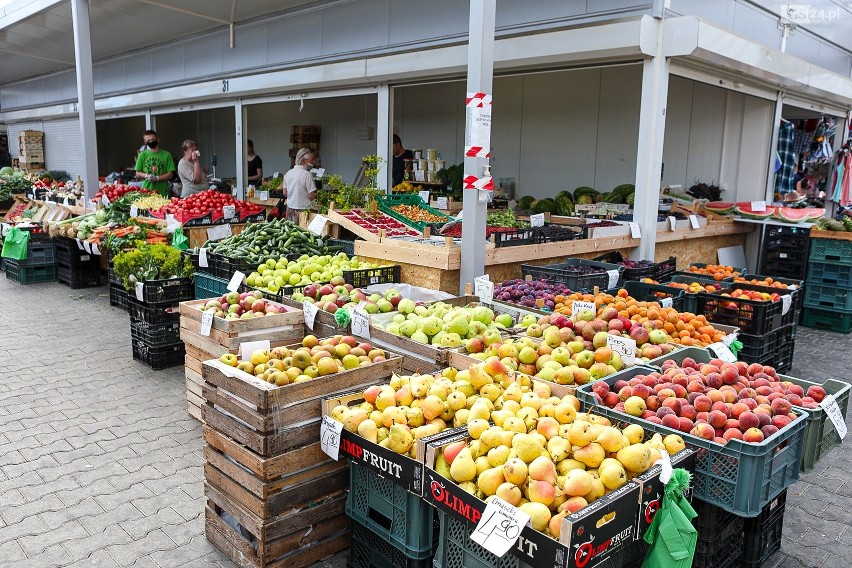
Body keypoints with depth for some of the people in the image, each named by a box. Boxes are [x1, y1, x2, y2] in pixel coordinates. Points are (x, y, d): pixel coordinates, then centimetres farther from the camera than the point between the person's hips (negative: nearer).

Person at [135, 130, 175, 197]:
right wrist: (146, 176, -9)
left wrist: (157, 178, -12)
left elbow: (170, 174, 2)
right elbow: (137, 174, 12)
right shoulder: (142, 155, 10)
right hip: (146, 191, 1)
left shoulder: (166, 155, 5)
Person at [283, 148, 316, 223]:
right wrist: (315, 194, 5)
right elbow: (311, 196, -15)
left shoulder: (288, 173, 5)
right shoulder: (307, 174, -15)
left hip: (290, 208, 7)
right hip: (302, 209, -7)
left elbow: (285, 194, 11)